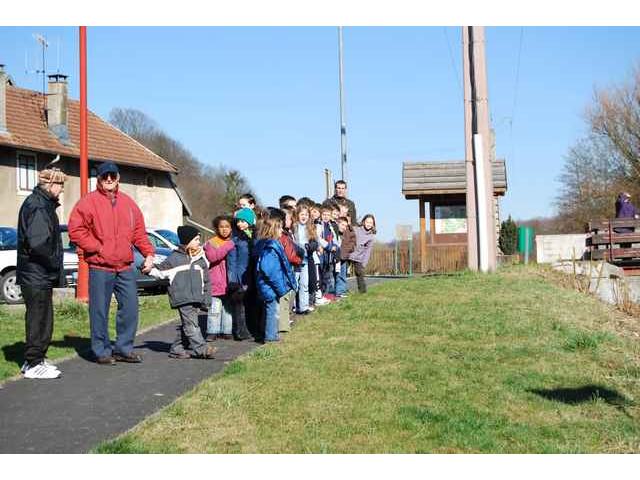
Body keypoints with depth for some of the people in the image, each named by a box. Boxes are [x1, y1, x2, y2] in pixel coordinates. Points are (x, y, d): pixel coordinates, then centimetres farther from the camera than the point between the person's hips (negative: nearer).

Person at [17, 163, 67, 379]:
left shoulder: (42, 203, 14)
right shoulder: (38, 207, -18)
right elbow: (38, 244, -27)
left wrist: (54, 266, 12)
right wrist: (54, 263, -14)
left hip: (41, 275, 10)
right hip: (37, 275, -10)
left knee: (41, 318, 16)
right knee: (39, 318, -2)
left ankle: (35, 360, 26)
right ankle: (34, 365, 6)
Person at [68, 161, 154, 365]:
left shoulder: (128, 202, 14)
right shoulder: (89, 202, -2)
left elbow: (139, 232, 16)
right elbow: (75, 230, -8)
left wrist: (148, 253, 6)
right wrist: (96, 248, -10)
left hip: (125, 267, 5)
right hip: (100, 268, -5)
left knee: (130, 308, 7)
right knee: (100, 311, 1)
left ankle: (124, 348, 19)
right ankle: (102, 351, 12)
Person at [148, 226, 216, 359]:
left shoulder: (201, 259, 14)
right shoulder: (175, 258, 1)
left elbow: (206, 281, 17)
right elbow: (160, 271, 7)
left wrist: (207, 300, 14)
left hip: (196, 298, 6)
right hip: (182, 298, -6)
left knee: (186, 325, 8)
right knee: (191, 324, -12)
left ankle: (176, 349, 16)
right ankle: (201, 349, -15)